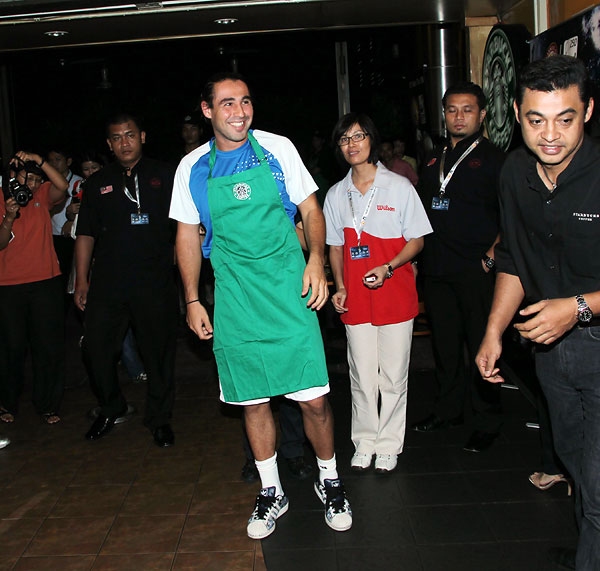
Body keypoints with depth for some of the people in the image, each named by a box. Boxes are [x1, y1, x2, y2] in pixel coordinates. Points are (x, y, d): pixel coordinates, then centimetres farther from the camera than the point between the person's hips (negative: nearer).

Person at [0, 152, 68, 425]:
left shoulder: (42, 197, 3)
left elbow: (62, 186, -17)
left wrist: (38, 160, -23)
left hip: (46, 282, 1)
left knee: (49, 346, 4)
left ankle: (47, 404, 18)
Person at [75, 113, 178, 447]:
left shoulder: (164, 175, 7)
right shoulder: (98, 183, 13)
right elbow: (86, 233, 14)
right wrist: (82, 279, 9)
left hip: (156, 284, -2)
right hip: (107, 285, 2)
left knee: (159, 353, 5)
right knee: (97, 350, 2)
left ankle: (160, 419, 23)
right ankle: (111, 409, 27)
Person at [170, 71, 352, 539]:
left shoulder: (277, 149, 0)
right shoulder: (193, 168, 4)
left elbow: (311, 209, 5)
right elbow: (188, 236, 11)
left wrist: (316, 260, -12)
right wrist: (192, 300, 8)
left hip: (288, 291, -1)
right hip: (234, 301, 2)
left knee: (314, 398, -1)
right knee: (254, 401, 10)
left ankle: (330, 481, 25)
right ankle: (272, 492, 30)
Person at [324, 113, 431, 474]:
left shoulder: (399, 186, -2)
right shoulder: (336, 194, 9)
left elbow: (417, 240, -1)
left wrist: (388, 268, -16)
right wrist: (340, 287, 5)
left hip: (396, 295, -3)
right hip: (355, 299, 3)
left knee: (394, 375, 4)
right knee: (362, 376, 9)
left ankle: (389, 446, 19)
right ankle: (364, 443, 24)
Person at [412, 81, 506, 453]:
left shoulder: (493, 159, -1)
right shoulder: (434, 160, 16)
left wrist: (492, 255, -15)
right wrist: (418, 254, 12)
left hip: (475, 269, -5)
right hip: (436, 269, 6)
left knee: (482, 346, 0)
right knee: (444, 343, 13)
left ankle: (488, 422, 13)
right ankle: (449, 410, 28)